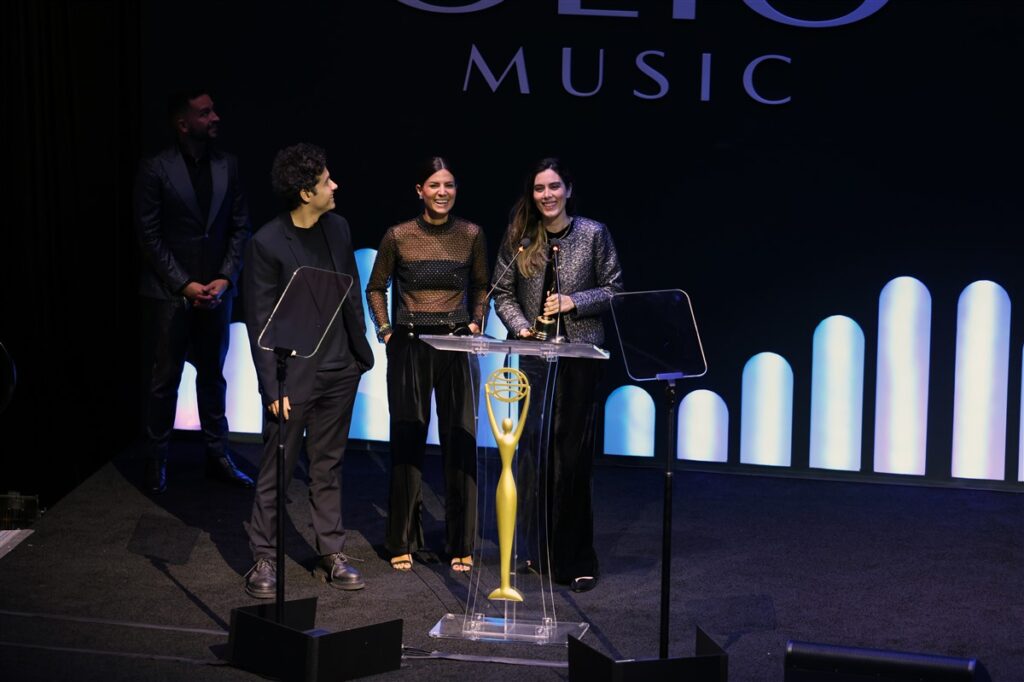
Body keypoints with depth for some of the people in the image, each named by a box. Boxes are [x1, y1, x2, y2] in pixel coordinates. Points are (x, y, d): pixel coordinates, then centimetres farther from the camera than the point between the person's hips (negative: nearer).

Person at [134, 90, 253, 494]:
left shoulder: (227, 165, 3)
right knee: (164, 379, 4)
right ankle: (156, 461, 14)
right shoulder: (156, 170, -9)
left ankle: (218, 456, 20)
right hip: (169, 293, -4)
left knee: (213, 375, 12)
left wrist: (225, 278, -6)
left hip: (215, 290, 4)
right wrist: (184, 285, -13)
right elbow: (149, 236, -9)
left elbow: (240, 227, 5)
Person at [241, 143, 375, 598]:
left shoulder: (337, 228, 4)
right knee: (276, 471, 3)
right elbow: (259, 321, -12)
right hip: (293, 376, -6)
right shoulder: (267, 243, -14)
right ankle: (264, 560, 12)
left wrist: (361, 352, 13)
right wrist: (273, 387, -15)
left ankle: (331, 555, 21)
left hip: (338, 372, 6)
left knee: (328, 468, 13)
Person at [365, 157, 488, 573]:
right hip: (409, 347, -1)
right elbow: (376, 288, 11)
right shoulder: (398, 236, -2)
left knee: (460, 442, 2)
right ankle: (403, 542, 13)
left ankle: (460, 543, 11)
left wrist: (476, 324, 6)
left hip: (457, 346, 1)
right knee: (407, 442, 3)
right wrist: (385, 331, 2)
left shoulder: (471, 235, 1)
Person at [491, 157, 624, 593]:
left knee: (574, 454, -3)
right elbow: (502, 294, 10)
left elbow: (614, 290, 4)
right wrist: (521, 326, -7)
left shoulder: (593, 234, 1)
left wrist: (574, 302, -10)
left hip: (580, 354, -2)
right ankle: (537, 549, 12)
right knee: (533, 447, 2)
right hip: (535, 355, 2)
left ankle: (575, 560, 4)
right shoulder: (519, 238, 6)